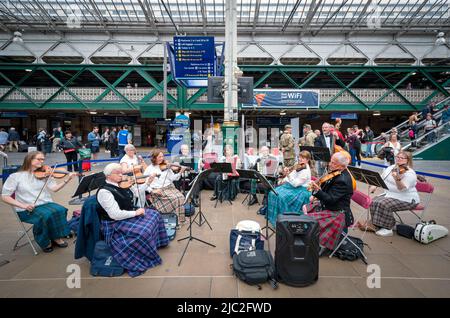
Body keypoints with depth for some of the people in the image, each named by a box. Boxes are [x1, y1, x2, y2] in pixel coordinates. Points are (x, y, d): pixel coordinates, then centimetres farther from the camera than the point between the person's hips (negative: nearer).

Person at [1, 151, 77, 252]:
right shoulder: (15, 176, -1)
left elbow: (55, 188, -4)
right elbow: (4, 196, -2)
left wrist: (67, 180, -20)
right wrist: (23, 205, -15)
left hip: (46, 204, 3)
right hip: (27, 210, -3)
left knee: (60, 210, -28)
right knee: (46, 215, -32)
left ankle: (56, 237, -9)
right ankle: (45, 241, -7)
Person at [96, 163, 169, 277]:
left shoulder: (120, 185, 0)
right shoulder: (104, 191, -25)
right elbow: (116, 215, -29)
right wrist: (135, 213, -22)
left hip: (128, 215, 9)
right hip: (115, 225, -9)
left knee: (154, 214, 10)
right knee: (143, 232, -27)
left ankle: (156, 244, 27)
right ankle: (148, 258, -3)